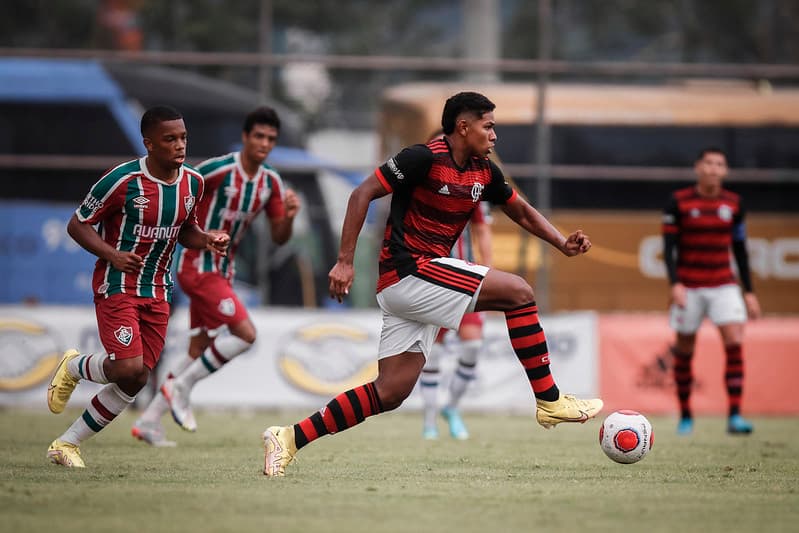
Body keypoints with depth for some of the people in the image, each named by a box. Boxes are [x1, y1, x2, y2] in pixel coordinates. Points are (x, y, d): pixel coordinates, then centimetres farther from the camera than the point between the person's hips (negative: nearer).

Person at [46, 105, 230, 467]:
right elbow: (77, 225, -8)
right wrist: (112, 254, -24)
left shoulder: (193, 183, 2)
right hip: (117, 286, -6)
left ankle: (66, 444, 17)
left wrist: (206, 241, -3)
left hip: (158, 292, 6)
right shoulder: (122, 180, -17)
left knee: (135, 380, 2)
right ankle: (74, 367, 13)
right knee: (130, 367, -21)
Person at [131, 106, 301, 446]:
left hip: (222, 272, 8)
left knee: (199, 352, 9)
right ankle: (181, 386, -5)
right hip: (199, 268, -8)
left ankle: (148, 421, 16)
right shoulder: (218, 170, -18)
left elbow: (279, 238, 9)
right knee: (245, 333, -18)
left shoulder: (271, 183, 4)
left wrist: (289, 217, -12)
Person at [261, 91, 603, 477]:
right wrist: (345, 261, -17)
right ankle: (549, 401, -7)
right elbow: (362, 194, -13)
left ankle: (289, 438, 3)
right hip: (408, 269, -9)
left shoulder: (484, 173, 12)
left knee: (390, 393, 2)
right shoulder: (426, 158, -12)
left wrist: (562, 243, 6)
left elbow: (523, 213, 24)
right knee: (518, 292, -12)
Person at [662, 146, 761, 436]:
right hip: (689, 288, -2)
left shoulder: (733, 203, 6)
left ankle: (734, 416, -16)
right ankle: (685, 416, 20)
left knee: (735, 342, -15)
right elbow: (669, 246, -4)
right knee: (685, 350, 4)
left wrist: (749, 291, 11)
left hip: (724, 286, 2)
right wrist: (675, 284, -17)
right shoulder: (679, 202, -3)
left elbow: (740, 250, 13)